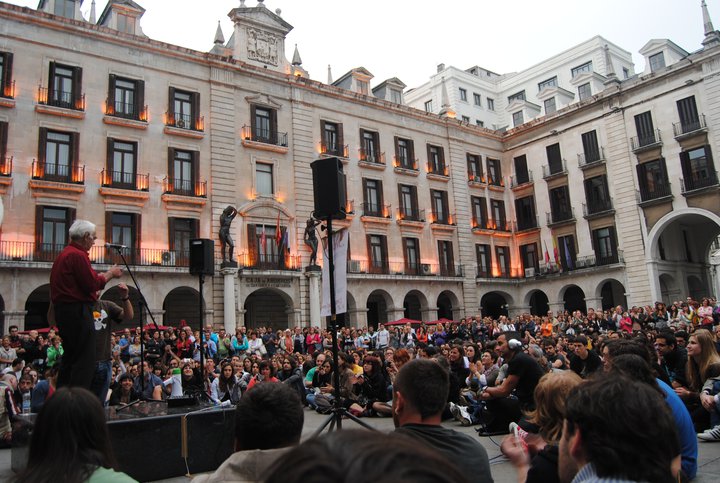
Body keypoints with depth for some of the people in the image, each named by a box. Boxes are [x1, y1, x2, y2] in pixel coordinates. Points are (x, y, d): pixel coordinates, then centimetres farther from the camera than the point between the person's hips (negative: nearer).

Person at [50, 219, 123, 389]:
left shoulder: (64, 254, 17)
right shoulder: (78, 255, -14)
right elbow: (92, 284, -18)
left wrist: (106, 274, 14)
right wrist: (110, 274, -3)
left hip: (64, 311, 11)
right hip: (78, 311, -11)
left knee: (70, 357, 16)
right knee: (85, 361, -7)